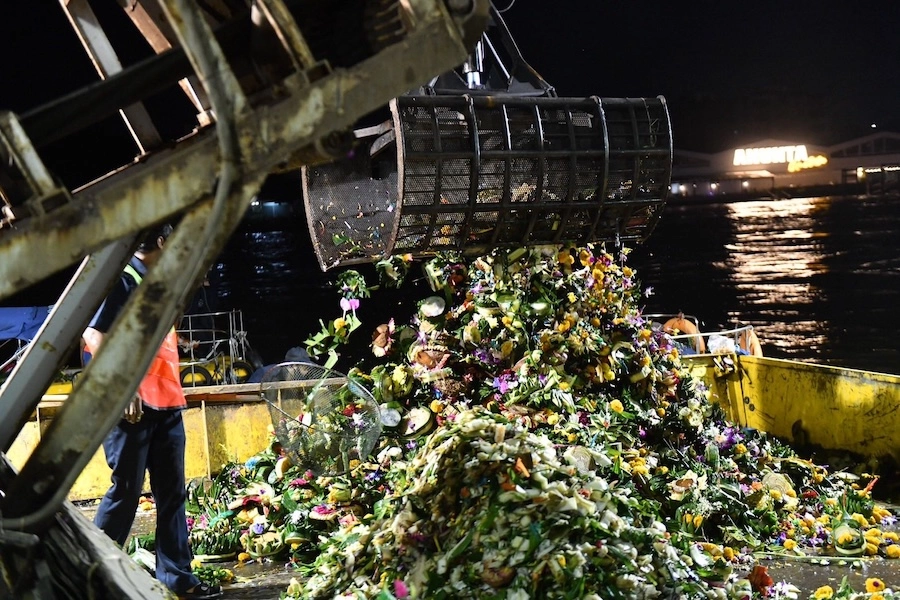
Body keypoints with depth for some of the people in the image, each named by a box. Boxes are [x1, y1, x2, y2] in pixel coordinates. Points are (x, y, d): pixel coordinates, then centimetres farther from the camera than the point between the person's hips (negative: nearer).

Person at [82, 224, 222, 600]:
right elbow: (94, 335, -17)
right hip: (134, 403, -9)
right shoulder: (123, 278, -6)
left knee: (172, 493, 7)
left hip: (167, 403, 9)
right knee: (125, 491, -5)